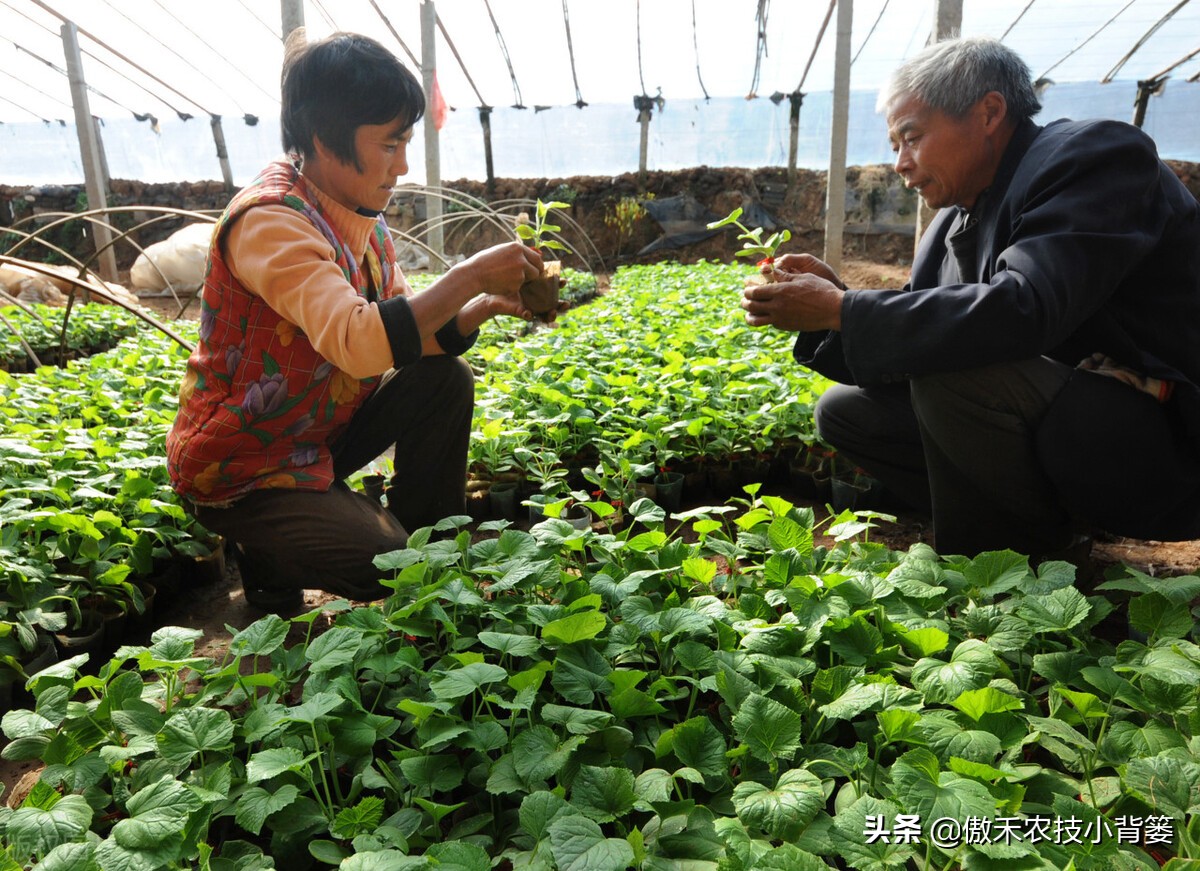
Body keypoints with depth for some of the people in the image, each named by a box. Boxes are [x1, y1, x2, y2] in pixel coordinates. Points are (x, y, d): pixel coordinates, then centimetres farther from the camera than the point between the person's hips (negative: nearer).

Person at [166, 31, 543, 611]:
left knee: (444, 379, -7)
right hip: (239, 470, -8)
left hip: (317, 434, 8)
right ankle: (265, 552, 10)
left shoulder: (362, 214, 1)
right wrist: (469, 276, -34)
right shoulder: (270, 220, -26)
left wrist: (483, 307, -16)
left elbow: (406, 336, 0)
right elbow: (360, 343, -41)